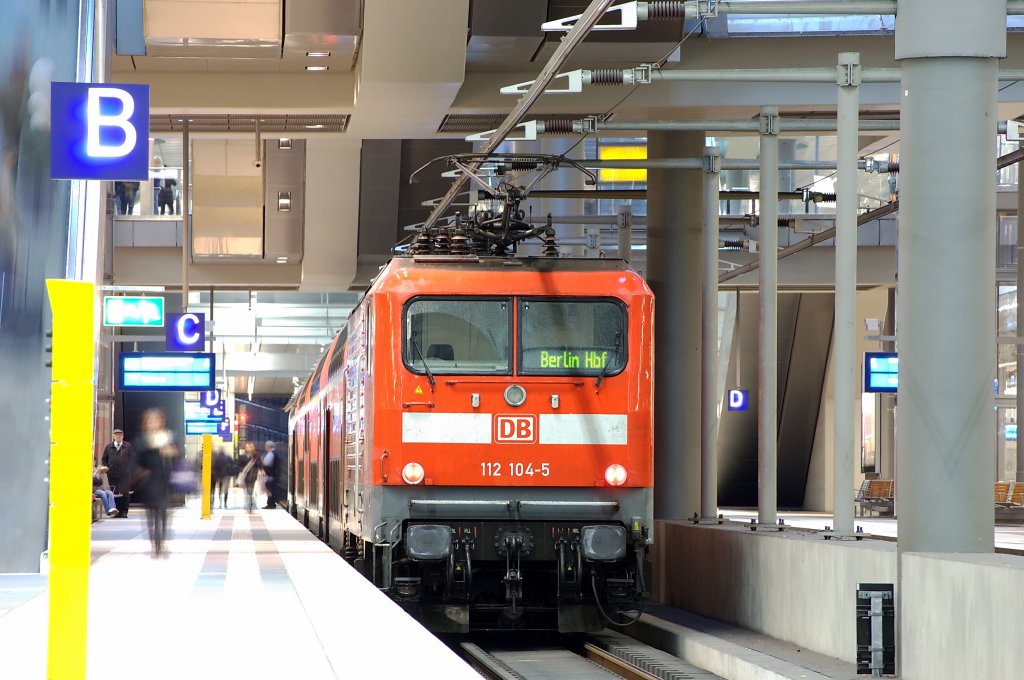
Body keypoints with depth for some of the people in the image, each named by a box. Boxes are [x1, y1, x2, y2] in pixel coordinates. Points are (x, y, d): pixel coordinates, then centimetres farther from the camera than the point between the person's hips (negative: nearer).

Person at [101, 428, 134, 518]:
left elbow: (132, 459, 6)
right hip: (112, 474, 2)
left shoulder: (128, 446, 9)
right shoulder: (108, 447, 14)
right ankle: (117, 511, 4)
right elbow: (104, 459, 17)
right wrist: (106, 468, 1)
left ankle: (124, 512, -3)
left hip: (125, 474, -2)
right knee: (114, 493, 0)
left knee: (125, 493, -7)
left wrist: (129, 470, -6)